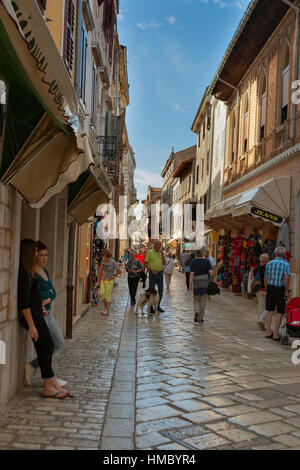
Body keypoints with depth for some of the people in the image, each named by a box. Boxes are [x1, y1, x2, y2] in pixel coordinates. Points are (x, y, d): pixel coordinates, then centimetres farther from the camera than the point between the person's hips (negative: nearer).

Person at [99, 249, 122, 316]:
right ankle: (105, 307, 19)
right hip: (103, 280, 6)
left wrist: (112, 276, -9)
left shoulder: (113, 262, -13)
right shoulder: (103, 261, 5)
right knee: (102, 294, 1)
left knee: (108, 296, -3)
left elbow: (119, 271, -12)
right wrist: (99, 279, 14)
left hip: (109, 281, -6)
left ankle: (107, 310, 5)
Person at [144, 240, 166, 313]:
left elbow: (164, 263, 7)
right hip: (153, 273, -5)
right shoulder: (150, 252, -4)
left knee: (161, 290, 7)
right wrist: (152, 270, -15)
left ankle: (158, 306, 19)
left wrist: (162, 255, -3)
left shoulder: (160, 253, 11)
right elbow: (145, 263, -7)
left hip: (160, 273, 5)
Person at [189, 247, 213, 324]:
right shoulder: (207, 261, -5)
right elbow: (211, 272, -13)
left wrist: (190, 284, -2)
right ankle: (200, 319, 9)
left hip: (196, 283, 1)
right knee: (203, 300, 7)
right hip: (205, 282, -1)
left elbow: (192, 273, -6)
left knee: (196, 300, 15)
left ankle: (196, 312, -10)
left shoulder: (193, 262, -2)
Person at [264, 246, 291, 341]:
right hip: (280, 289, -5)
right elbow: (287, 278, -20)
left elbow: (266, 279, 9)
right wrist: (286, 291, -14)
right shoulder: (285, 263, -7)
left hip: (270, 287, 5)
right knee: (280, 312, 3)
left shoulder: (269, 264, 8)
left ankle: (268, 332, 15)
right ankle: (276, 334, 2)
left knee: (270, 311, 13)